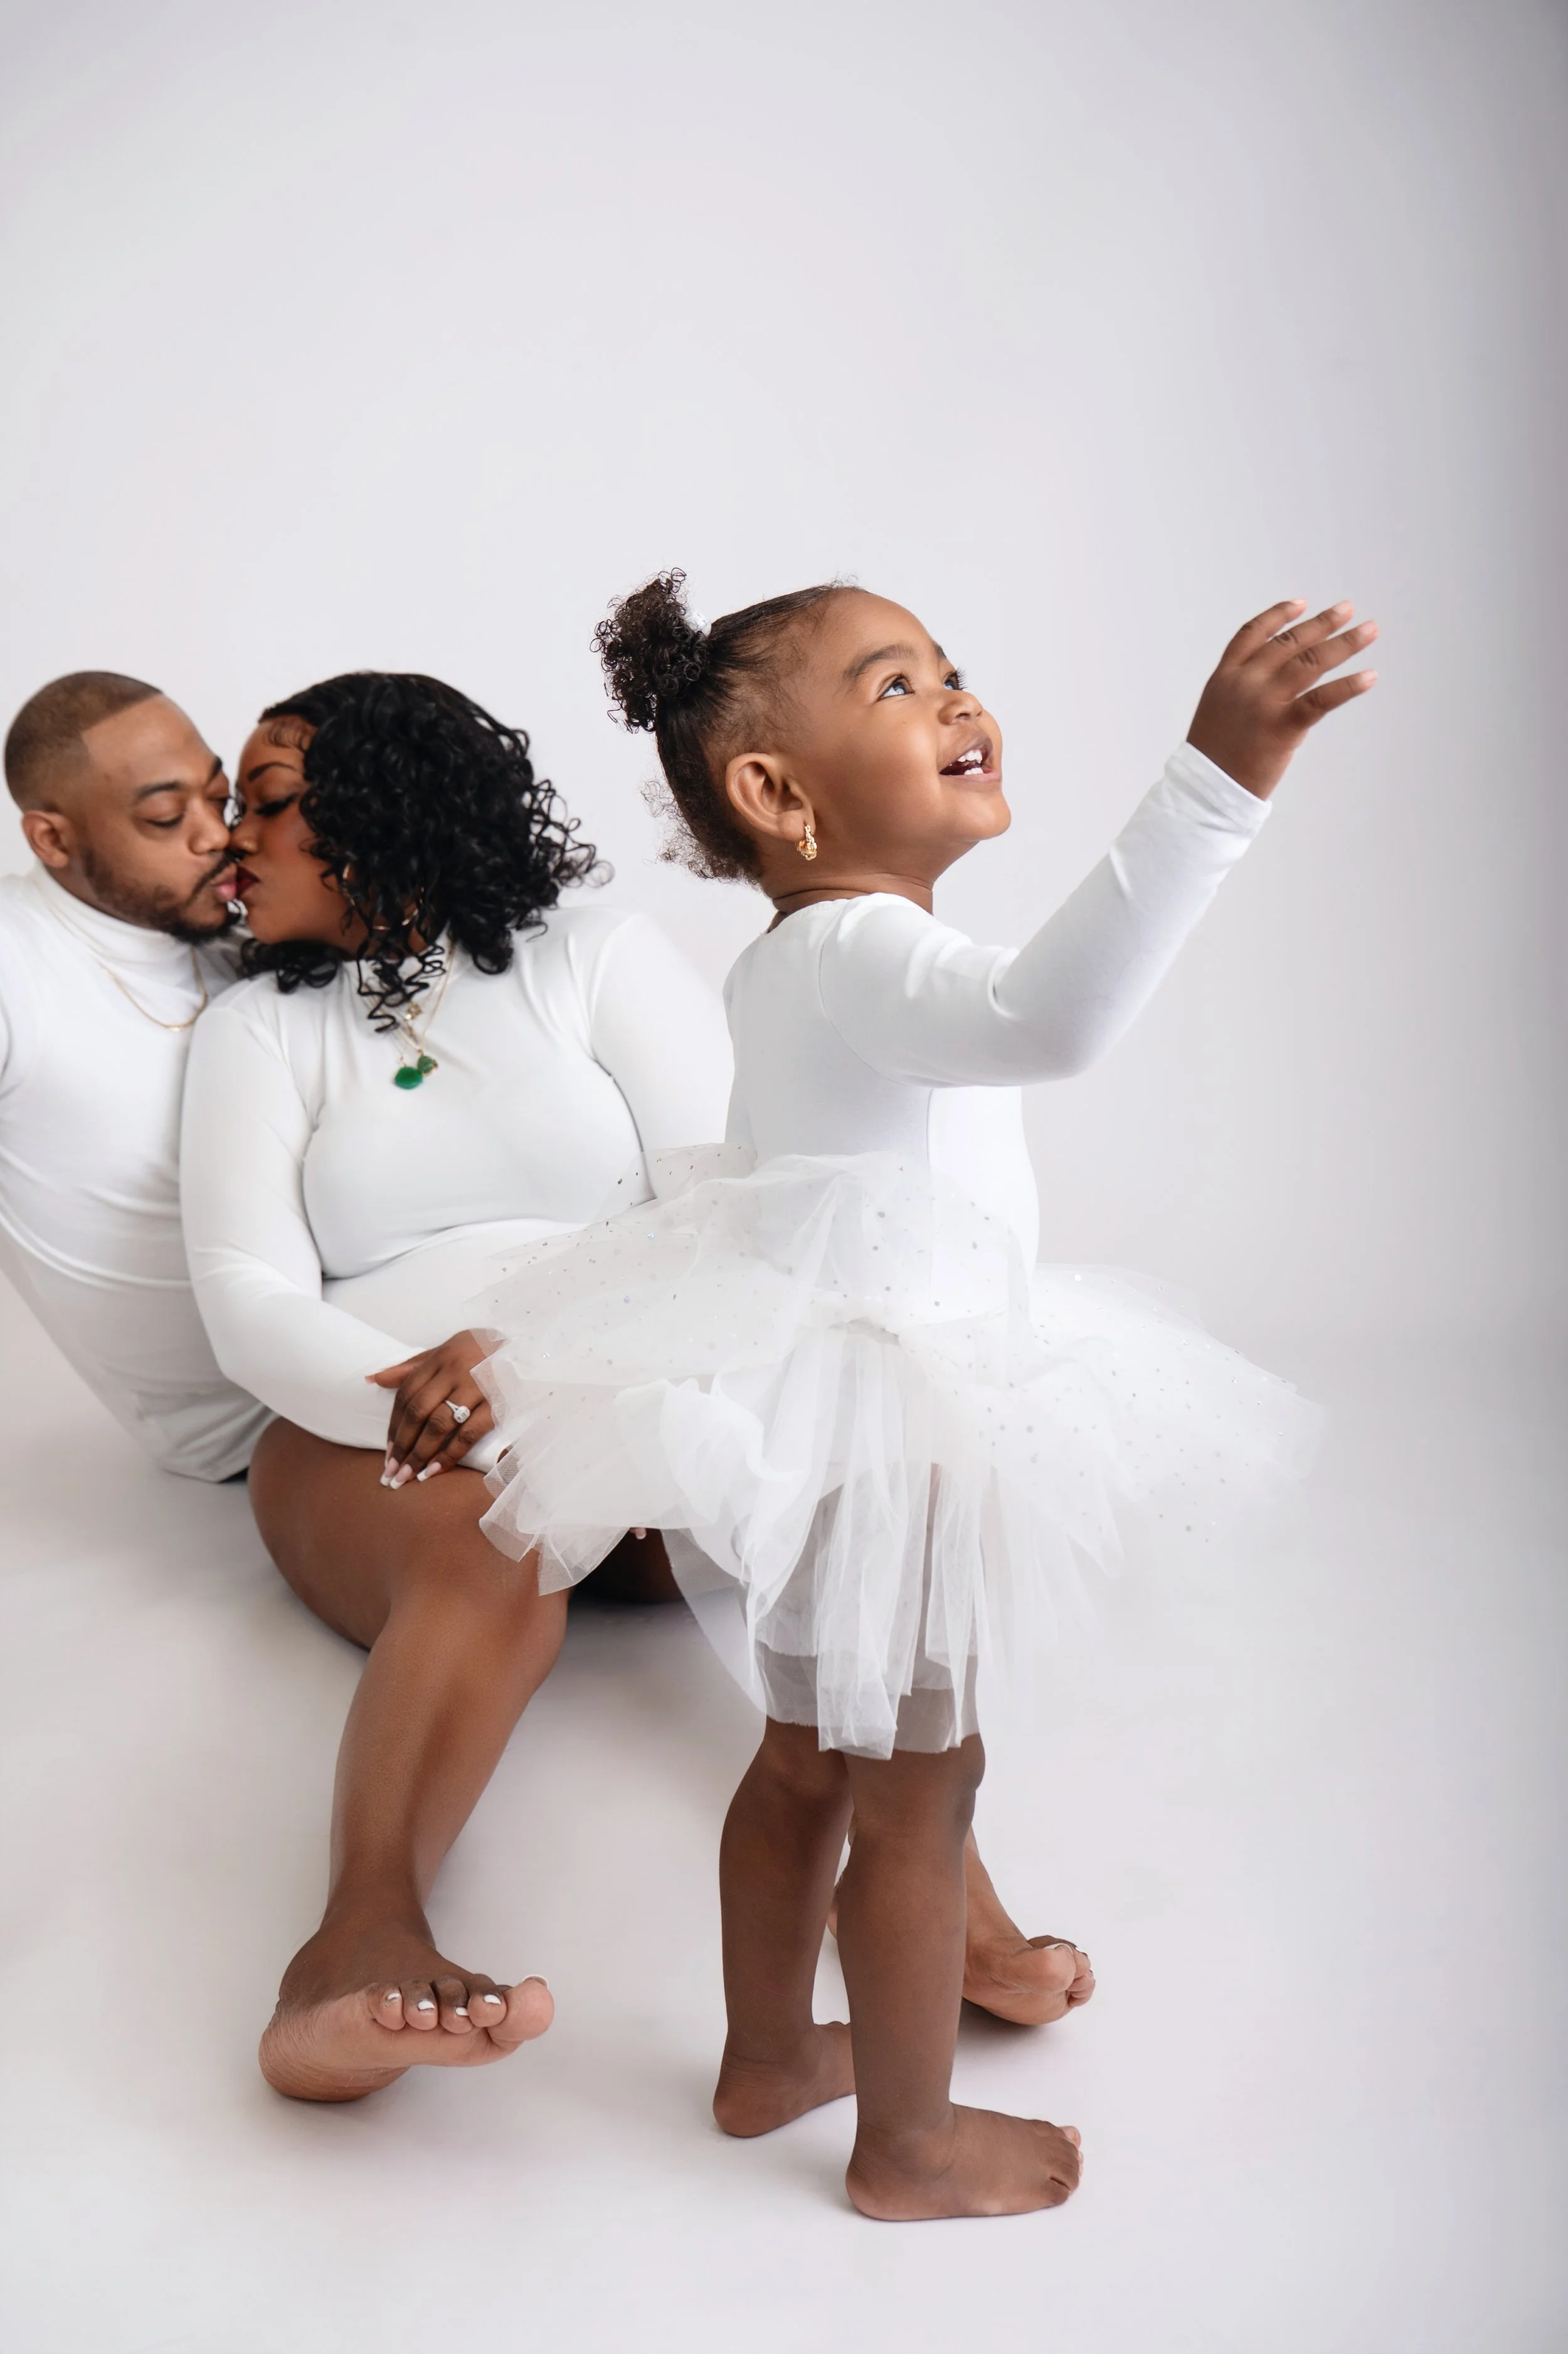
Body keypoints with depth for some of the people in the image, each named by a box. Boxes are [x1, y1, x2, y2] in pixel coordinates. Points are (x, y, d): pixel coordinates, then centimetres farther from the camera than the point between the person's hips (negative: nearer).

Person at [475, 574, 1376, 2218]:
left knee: (807, 1756, 23)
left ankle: (765, 2056, 42)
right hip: (868, 1432, -10)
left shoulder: (779, 963, 8)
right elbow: (1050, 1016, -46)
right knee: (919, 1784, 7)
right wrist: (1216, 781, -51)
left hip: (809, 1409, 10)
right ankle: (911, 2145, 25)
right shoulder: (861, 951, -25)